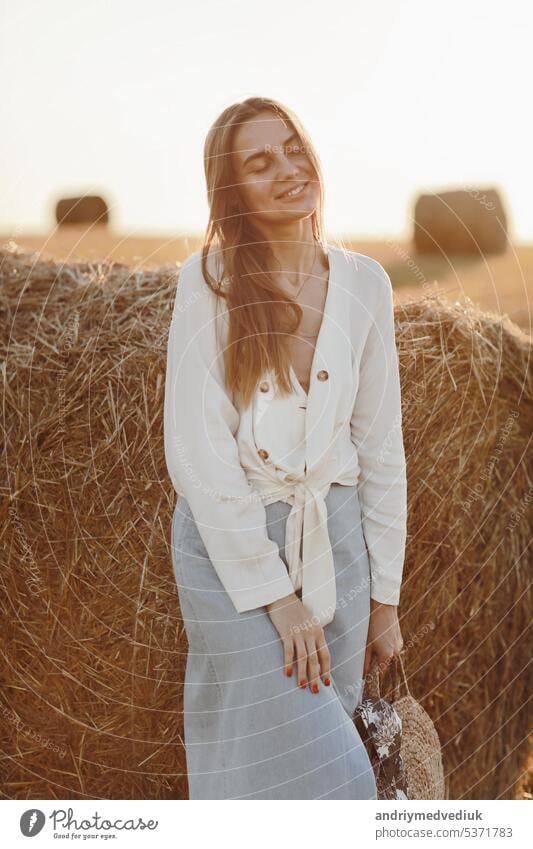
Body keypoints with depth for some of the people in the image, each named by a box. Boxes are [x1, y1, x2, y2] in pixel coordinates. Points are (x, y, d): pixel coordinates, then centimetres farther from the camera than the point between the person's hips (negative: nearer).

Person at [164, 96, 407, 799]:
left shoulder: (363, 283, 0)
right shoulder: (209, 282, -10)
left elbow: (381, 446, 4)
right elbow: (197, 452, -14)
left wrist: (385, 594, 6)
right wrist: (275, 593, -15)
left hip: (337, 538, 4)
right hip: (231, 542, -3)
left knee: (329, 735, 14)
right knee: (279, 769, -1)